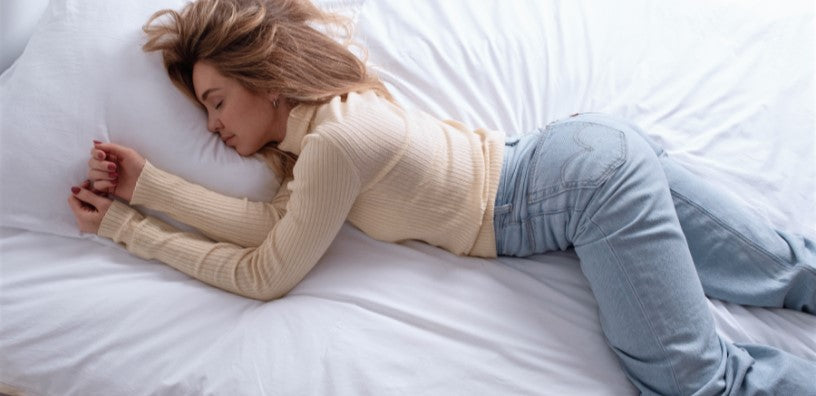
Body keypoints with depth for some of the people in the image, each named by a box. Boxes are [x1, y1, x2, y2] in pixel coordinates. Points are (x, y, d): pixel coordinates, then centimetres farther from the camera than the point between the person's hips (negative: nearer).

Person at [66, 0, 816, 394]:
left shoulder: (334, 141, -20)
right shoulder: (323, 110, 7)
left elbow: (263, 274, -12)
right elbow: (270, 220, -3)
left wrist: (123, 226, -5)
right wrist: (144, 182, -4)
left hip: (590, 184, -9)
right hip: (583, 148, 9)